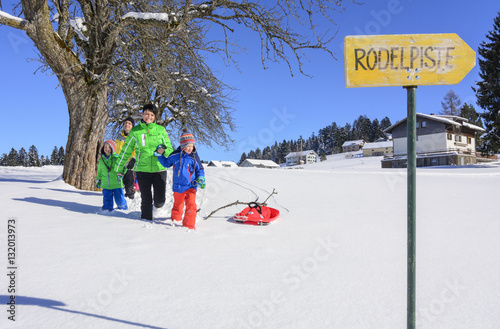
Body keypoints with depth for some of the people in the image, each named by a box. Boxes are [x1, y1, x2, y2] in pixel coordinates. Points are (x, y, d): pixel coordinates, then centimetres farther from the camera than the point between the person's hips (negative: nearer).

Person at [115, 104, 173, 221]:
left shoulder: (161, 130, 5)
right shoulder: (135, 131, 5)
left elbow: (169, 148, 9)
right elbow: (126, 150, 13)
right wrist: (119, 167, 16)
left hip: (159, 168, 0)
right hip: (142, 170, 0)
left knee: (160, 200, -1)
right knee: (146, 199, 3)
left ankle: (157, 205, 35)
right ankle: (146, 219, 26)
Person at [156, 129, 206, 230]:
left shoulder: (194, 157, -5)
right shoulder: (175, 155, -2)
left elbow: (200, 169, 5)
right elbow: (166, 163, 15)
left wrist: (201, 179, -9)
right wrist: (160, 155, 5)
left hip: (190, 186, -2)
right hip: (178, 186, 2)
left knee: (191, 205, -17)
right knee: (177, 204, 19)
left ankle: (189, 225, -8)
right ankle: (176, 219, 45)